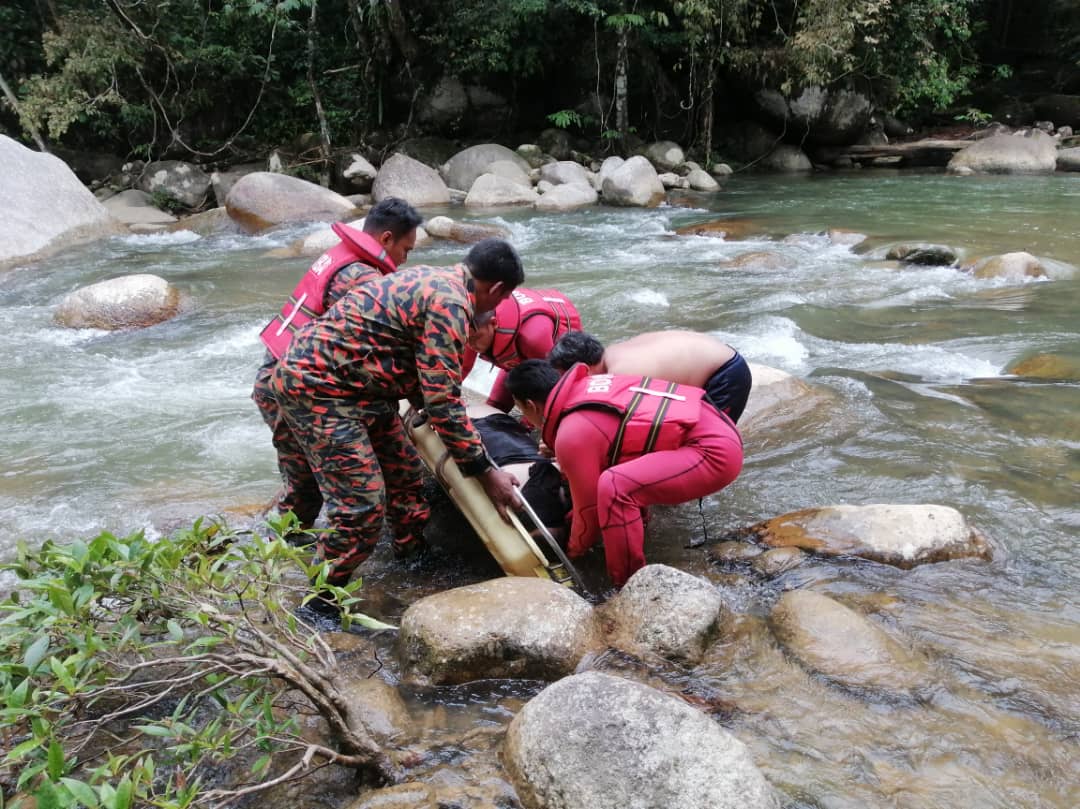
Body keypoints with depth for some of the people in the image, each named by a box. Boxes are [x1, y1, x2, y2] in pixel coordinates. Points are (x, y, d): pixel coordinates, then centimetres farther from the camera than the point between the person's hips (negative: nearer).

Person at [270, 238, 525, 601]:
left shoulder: (435, 279, 12)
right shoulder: (449, 304, -19)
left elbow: (420, 372, 25)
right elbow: (442, 400, -21)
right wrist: (485, 471, -13)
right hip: (316, 388, -10)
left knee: (404, 470, 17)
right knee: (360, 506, -10)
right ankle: (321, 606, 5)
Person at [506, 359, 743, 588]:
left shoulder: (572, 436, -15)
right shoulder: (586, 386, 9)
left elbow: (590, 505, -4)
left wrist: (573, 550, 14)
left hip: (716, 452, -10)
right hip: (713, 424, 10)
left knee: (615, 488, -24)